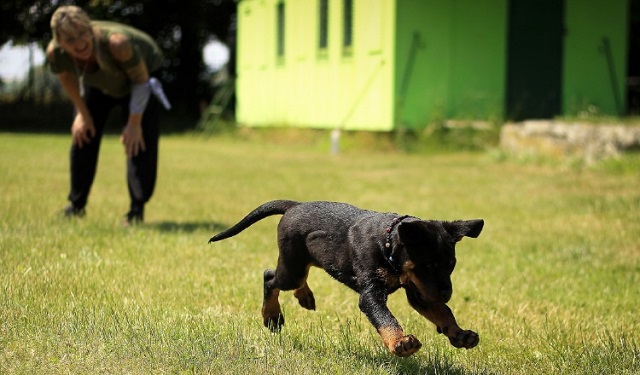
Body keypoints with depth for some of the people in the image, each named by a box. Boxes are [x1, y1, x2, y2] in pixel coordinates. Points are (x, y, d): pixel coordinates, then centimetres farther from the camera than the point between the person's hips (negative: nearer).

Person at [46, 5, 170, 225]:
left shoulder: (116, 42, -45)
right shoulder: (55, 53, -33)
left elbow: (141, 80, -27)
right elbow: (67, 80, -6)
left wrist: (134, 123, -21)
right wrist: (82, 113, 0)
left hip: (141, 72, -4)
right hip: (98, 82, 4)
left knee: (139, 141, -15)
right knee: (82, 134, 2)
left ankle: (138, 209, -6)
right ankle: (76, 205, 16)